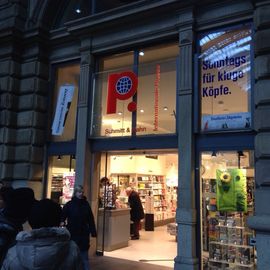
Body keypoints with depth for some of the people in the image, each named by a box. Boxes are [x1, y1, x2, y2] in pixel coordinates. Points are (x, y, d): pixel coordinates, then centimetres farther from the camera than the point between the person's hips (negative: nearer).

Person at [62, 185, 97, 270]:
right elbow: (62, 217, -11)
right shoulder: (69, 204, -6)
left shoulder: (86, 204, 1)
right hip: (72, 234, -1)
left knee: (84, 256, 8)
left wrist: (93, 232, 0)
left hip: (84, 234, 2)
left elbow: (91, 219, 3)